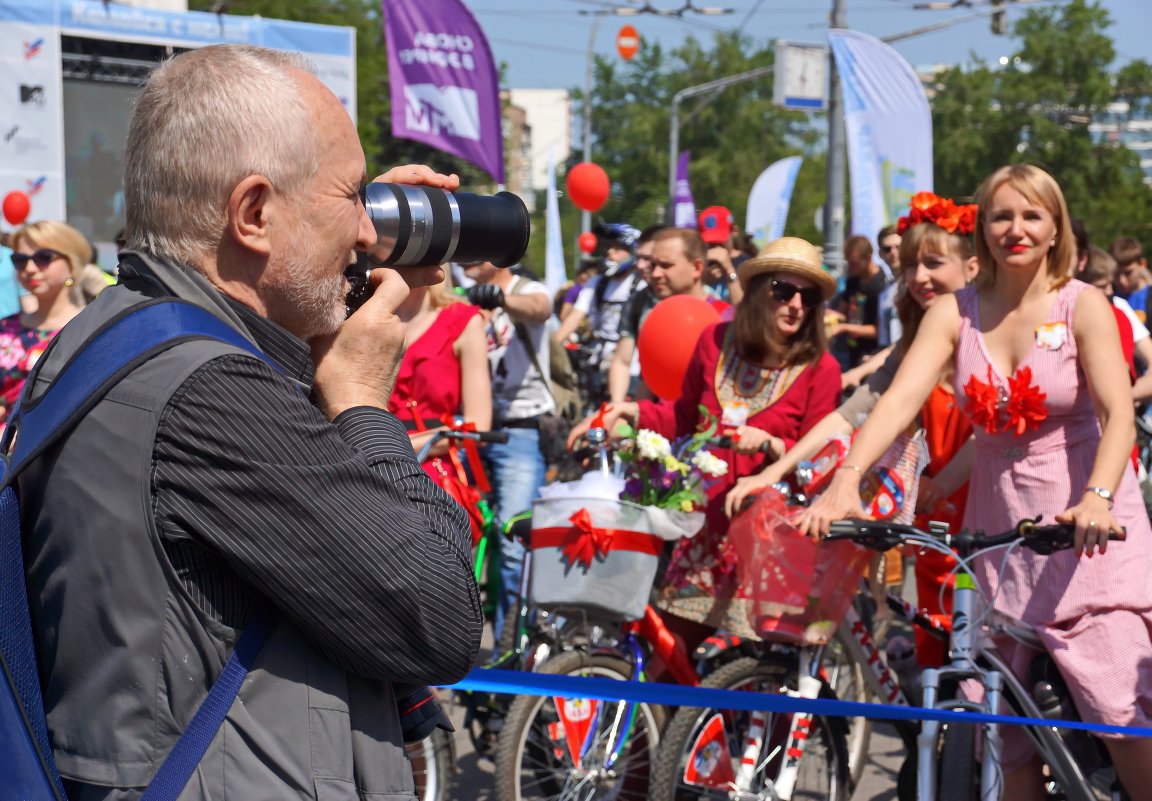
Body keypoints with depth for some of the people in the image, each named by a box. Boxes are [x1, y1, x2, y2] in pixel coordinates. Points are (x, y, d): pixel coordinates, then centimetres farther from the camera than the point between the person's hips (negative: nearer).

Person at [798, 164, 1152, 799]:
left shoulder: (1083, 306, -4)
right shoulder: (956, 313, 3)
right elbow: (900, 398, -10)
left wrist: (1098, 498, -34)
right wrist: (846, 479, -27)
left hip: (1085, 525, -3)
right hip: (997, 523, 3)